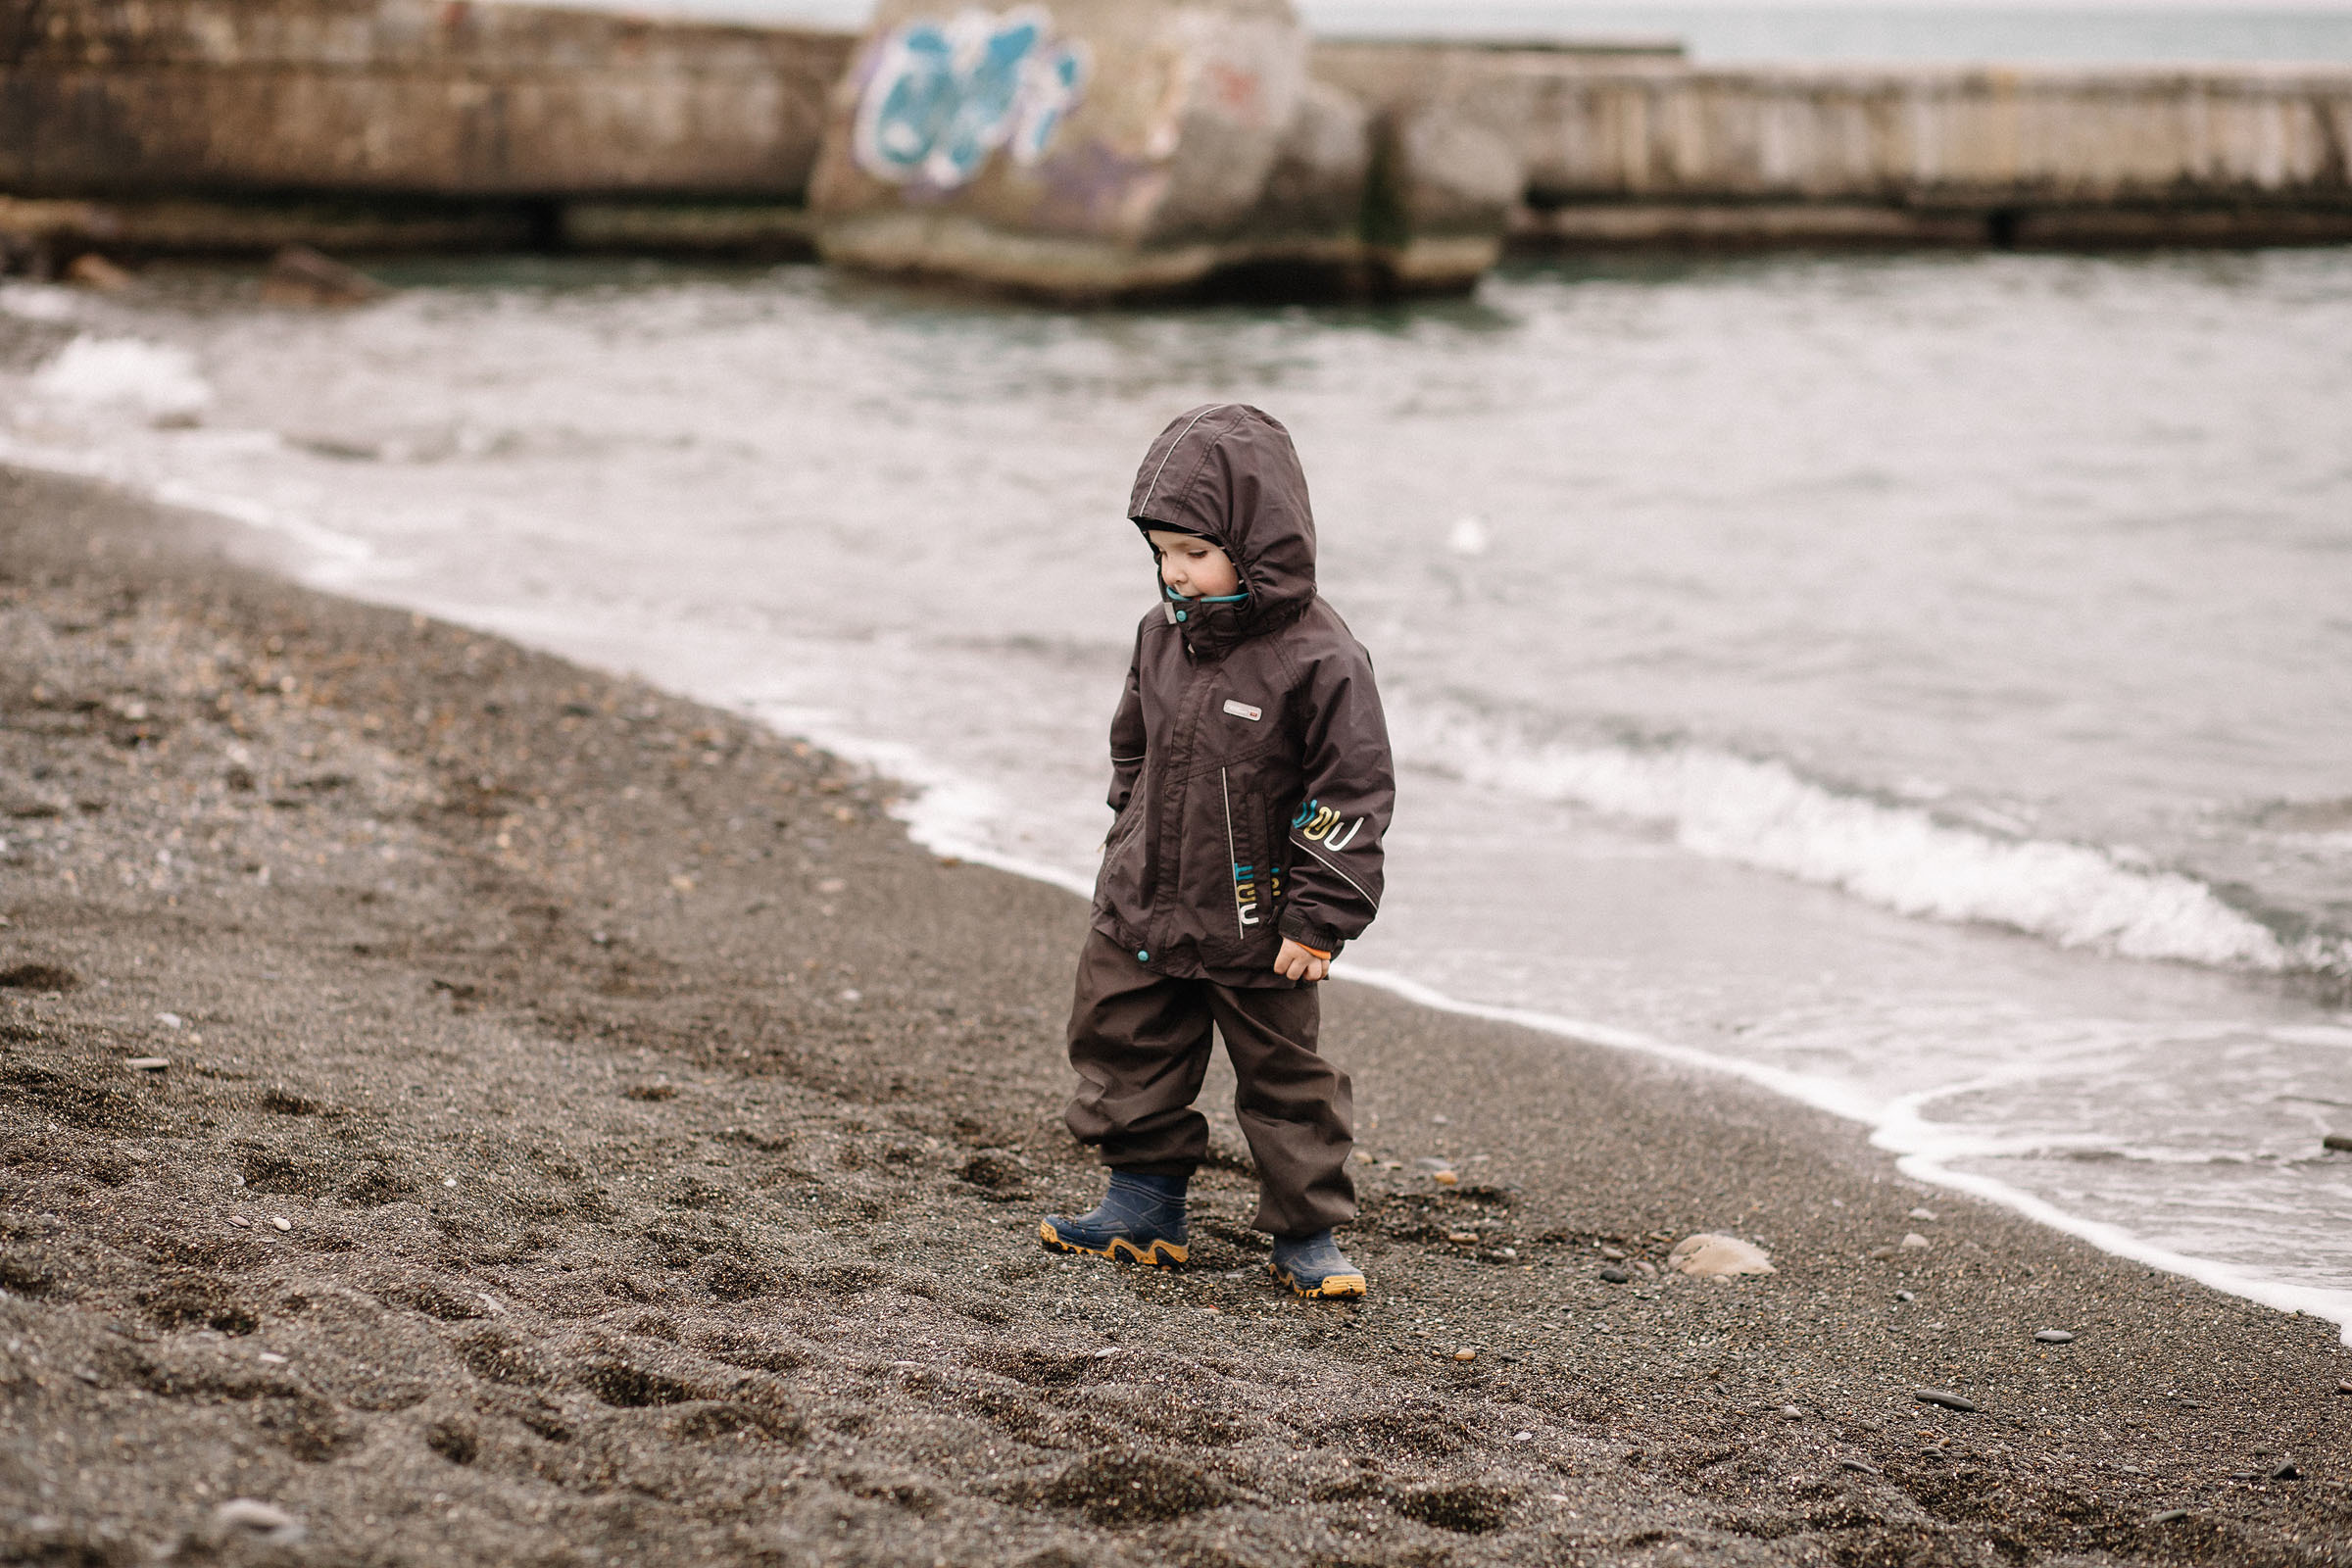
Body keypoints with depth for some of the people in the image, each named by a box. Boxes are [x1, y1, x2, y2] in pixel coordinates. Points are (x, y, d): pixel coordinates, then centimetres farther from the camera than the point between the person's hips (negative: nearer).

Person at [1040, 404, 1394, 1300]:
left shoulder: (1319, 658, -18)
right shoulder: (1163, 637, 2)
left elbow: (1354, 794, -16)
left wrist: (1320, 919, -16)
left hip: (1253, 934, -6)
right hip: (1139, 919, 6)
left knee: (1284, 1076, 4)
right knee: (1127, 1057, 13)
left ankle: (1308, 1235, 15)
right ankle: (1144, 1208, 28)